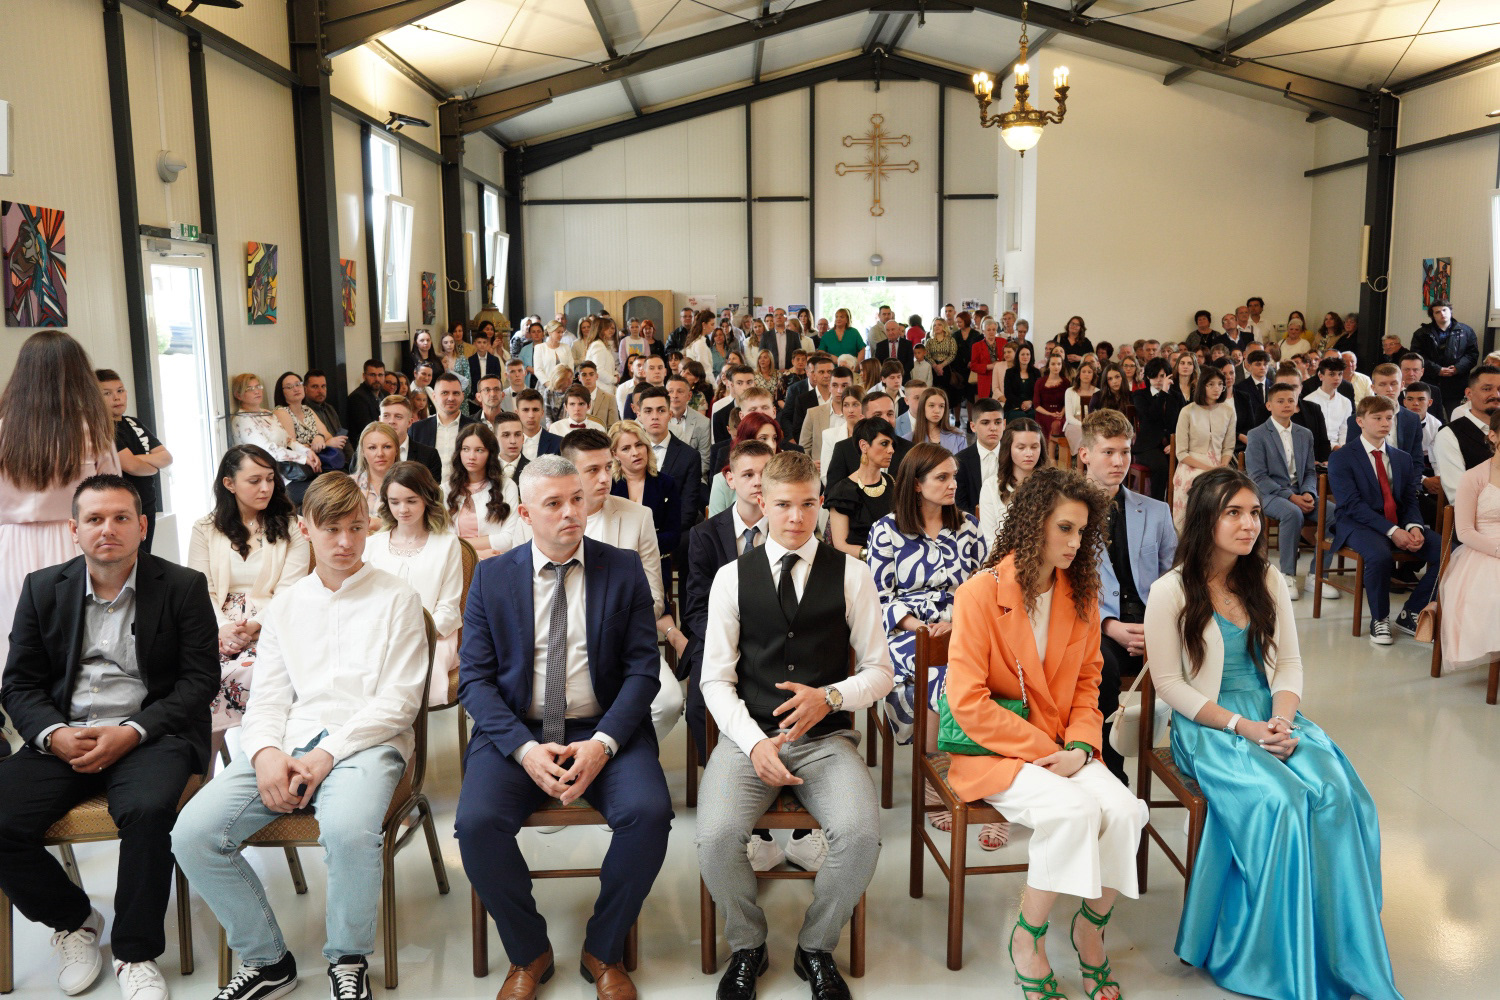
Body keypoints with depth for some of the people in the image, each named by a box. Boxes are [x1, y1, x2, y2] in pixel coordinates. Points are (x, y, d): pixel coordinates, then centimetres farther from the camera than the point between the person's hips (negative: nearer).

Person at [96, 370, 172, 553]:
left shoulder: (134, 424, 12)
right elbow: (131, 466, -21)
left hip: (147, 508, 7)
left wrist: (137, 458, -11)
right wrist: (154, 465, -1)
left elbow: (167, 457, 5)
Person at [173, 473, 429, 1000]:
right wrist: (266, 753, -8)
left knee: (348, 829, -36)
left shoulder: (396, 599, 7)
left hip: (365, 741, -4)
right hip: (288, 743, 5)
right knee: (192, 834, -17)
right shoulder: (284, 606, 20)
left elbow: (400, 699, -2)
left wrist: (328, 752, -13)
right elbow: (267, 698, 14)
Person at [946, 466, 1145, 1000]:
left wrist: (1079, 746, -6)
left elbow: (1087, 683, 12)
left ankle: (1091, 926, 6)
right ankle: (1027, 938, -6)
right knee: (1074, 809, -30)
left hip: (1062, 749, 5)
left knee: (1123, 809, -22)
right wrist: (1044, 750, -15)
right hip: (992, 752, -5)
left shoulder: (1081, 594, 7)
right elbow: (968, 703, -15)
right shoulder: (981, 592, -11)